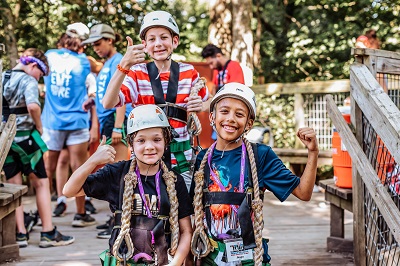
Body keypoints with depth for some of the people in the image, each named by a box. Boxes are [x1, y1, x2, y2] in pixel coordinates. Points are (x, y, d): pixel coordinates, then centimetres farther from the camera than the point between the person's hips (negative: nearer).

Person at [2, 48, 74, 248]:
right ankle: (48, 233, 7)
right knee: (41, 183, 5)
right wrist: (39, 127, -13)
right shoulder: (29, 81, -11)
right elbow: (33, 106, -28)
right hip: (25, 137, -6)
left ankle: (20, 234, 11)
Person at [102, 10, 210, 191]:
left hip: (181, 158, 2)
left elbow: (208, 102, 19)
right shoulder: (137, 73, -1)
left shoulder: (188, 72, 4)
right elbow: (108, 104, -15)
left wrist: (201, 106, -5)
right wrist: (124, 65, -27)